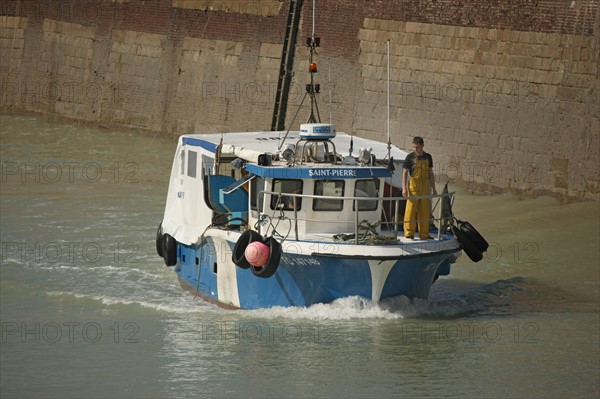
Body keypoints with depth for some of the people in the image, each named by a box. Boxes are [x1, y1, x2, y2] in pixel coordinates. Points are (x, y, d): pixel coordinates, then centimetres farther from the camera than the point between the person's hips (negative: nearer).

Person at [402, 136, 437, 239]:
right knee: (410, 209, -6)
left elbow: (430, 173, 16)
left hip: (425, 186, 4)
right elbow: (405, 173, -2)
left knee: (425, 211, 6)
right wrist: (404, 188, -11)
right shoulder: (410, 157, -1)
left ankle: (424, 234, 12)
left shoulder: (428, 157, 10)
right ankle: (409, 232, -2)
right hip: (413, 185, -4)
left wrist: (434, 188, 14)